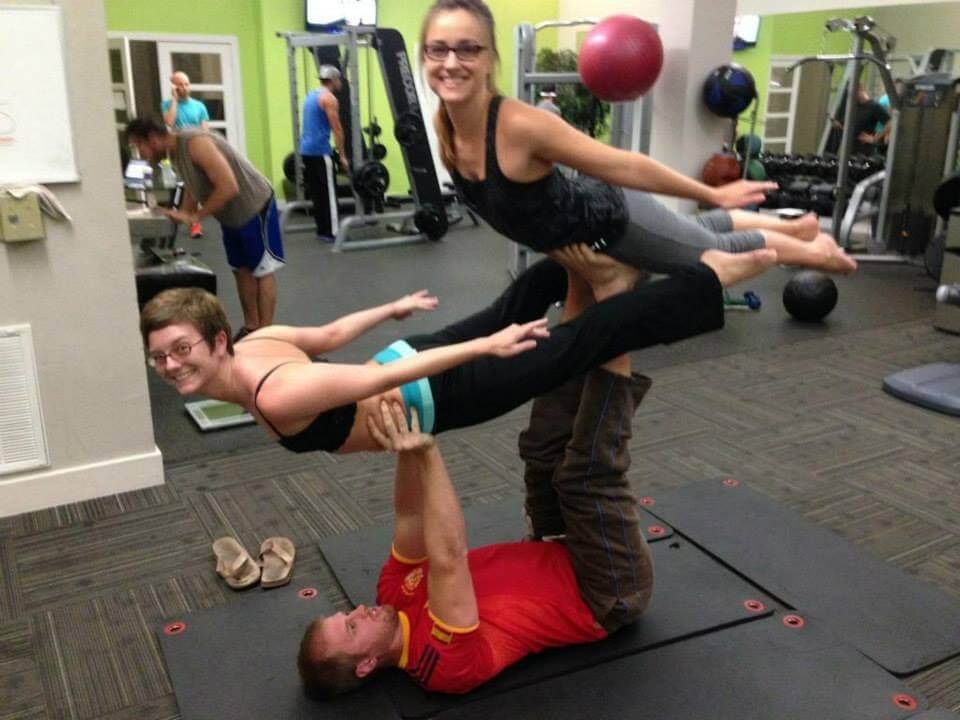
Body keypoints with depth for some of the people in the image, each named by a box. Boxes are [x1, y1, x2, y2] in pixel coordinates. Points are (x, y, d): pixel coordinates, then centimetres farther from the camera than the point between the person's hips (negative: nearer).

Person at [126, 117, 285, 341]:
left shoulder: (196, 143, -27)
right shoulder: (174, 151, 1)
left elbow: (229, 187, -32)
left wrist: (195, 216, -25)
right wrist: (182, 215, -6)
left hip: (255, 208, -9)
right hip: (232, 214, 9)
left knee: (262, 270, -2)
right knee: (242, 270, 12)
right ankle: (250, 327, 21)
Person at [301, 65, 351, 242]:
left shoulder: (311, 95, 19)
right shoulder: (329, 98, -9)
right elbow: (337, 129, -13)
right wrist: (343, 156, -11)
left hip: (306, 149, 9)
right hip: (320, 151, -9)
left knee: (316, 191, 11)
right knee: (328, 192, -6)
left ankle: (322, 229, 15)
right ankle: (332, 232, -7)